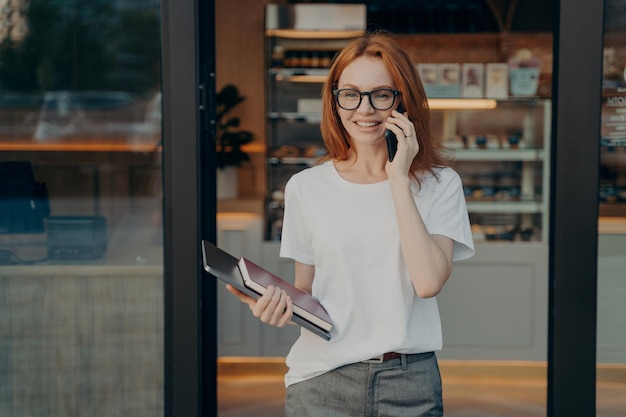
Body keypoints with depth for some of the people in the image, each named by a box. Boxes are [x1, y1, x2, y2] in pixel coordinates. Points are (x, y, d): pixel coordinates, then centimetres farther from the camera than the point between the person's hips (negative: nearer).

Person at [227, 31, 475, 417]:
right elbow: (306, 290, 10)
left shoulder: (440, 185, -1)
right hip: (323, 383, 1)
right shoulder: (306, 187, 3)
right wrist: (283, 304, -13)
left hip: (409, 384, -1)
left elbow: (429, 281, -16)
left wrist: (399, 179, -13)